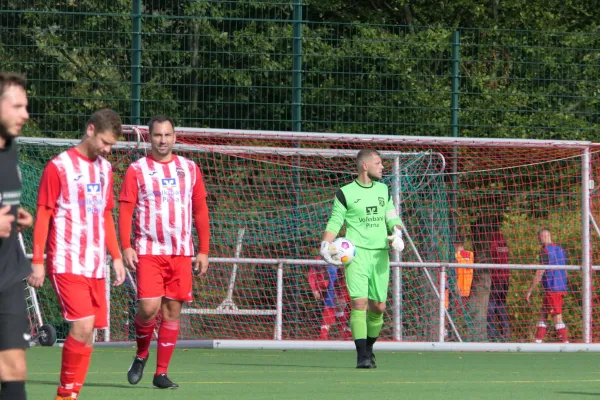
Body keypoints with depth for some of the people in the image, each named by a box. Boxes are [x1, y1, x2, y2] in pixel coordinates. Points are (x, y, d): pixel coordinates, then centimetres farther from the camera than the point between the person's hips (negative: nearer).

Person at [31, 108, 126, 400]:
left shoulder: (105, 169, 15)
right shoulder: (58, 167, -6)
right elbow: (43, 215, -5)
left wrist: (116, 257, 18)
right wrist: (37, 261, -9)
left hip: (95, 266, 7)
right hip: (67, 264, -7)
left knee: (88, 332, 2)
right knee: (82, 327, -17)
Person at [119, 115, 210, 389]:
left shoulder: (190, 169, 11)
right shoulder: (137, 170, 2)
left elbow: (200, 211, 14)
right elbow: (125, 211, 0)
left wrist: (204, 250, 9)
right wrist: (126, 246, -12)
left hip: (181, 253, 3)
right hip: (149, 251, -3)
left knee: (172, 311, 1)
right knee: (149, 307, -15)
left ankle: (161, 373, 8)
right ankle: (141, 354, 13)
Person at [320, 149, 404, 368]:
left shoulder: (384, 190, 15)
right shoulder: (345, 193, 0)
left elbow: (392, 217, 17)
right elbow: (334, 223, 2)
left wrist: (397, 234, -4)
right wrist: (325, 247, -13)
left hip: (380, 254, 5)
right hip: (356, 252, -5)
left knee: (378, 307, 5)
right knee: (359, 302, -15)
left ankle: (369, 348, 28)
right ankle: (362, 355, -14)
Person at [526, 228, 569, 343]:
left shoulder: (545, 251, -12)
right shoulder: (560, 249, 14)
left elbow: (540, 273, -15)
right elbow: (565, 272, 20)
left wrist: (529, 290, -10)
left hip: (552, 289, -9)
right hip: (561, 288, 9)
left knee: (557, 317, -7)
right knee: (542, 314, 13)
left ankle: (565, 342, -9)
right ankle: (538, 342, 12)